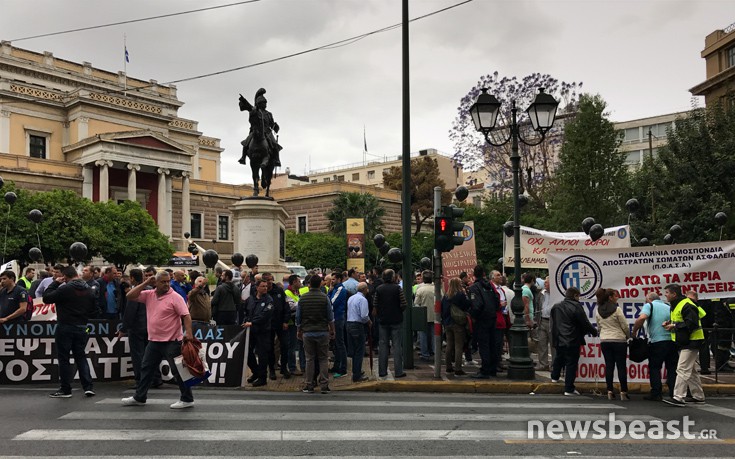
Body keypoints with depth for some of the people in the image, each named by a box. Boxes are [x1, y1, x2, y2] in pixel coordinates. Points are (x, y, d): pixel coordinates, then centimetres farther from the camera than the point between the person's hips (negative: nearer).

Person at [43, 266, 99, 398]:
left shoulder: (64, 289, -15)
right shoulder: (89, 290, 5)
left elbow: (46, 298, -7)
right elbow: (94, 311, 8)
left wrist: (55, 282, 0)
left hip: (65, 327, -5)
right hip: (82, 327, 5)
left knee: (63, 358, 5)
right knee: (80, 356, 13)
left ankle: (65, 389, 10)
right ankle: (88, 387, 6)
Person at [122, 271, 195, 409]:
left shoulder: (175, 297, -11)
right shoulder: (149, 295, 7)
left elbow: (186, 315, -16)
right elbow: (130, 296, 2)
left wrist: (189, 333, -27)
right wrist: (145, 283, -3)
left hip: (172, 342, -7)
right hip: (154, 341, 7)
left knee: (178, 370, -2)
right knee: (146, 368, 17)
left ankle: (187, 399, 7)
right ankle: (139, 397, 31)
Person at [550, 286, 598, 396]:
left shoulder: (556, 307, 8)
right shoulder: (576, 307, -13)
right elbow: (585, 323, -10)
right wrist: (594, 332, 4)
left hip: (559, 340, 6)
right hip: (572, 341, -6)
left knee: (559, 358, 27)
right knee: (571, 364, 0)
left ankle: (555, 377, 41)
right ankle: (569, 389, 2)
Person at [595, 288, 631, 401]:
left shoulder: (598, 311, 5)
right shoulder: (617, 310, -12)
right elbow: (625, 326, -7)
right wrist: (628, 336, 10)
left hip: (604, 341, 5)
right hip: (619, 340, -5)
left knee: (609, 366, 7)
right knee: (621, 366, 1)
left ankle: (610, 392, 7)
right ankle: (623, 392, 2)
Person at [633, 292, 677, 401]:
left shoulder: (649, 305, 2)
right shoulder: (668, 307, 16)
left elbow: (642, 318, -16)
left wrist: (634, 331, -7)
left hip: (657, 341, -4)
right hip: (673, 341, 4)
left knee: (654, 368, 6)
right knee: (672, 368, 12)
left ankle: (656, 394, 6)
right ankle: (673, 393, 11)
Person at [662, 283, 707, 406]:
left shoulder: (687, 306, -19)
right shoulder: (676, 305, 14)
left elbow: (692, 324, -26)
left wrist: (675, 326, -20)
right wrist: (670, 323, 6)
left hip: (691, 342, -11)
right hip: (684, 343, 11)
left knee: (682, 370, -14)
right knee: (692, 370, 16)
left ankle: (679, 398, -16)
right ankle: (698, 396, 25)